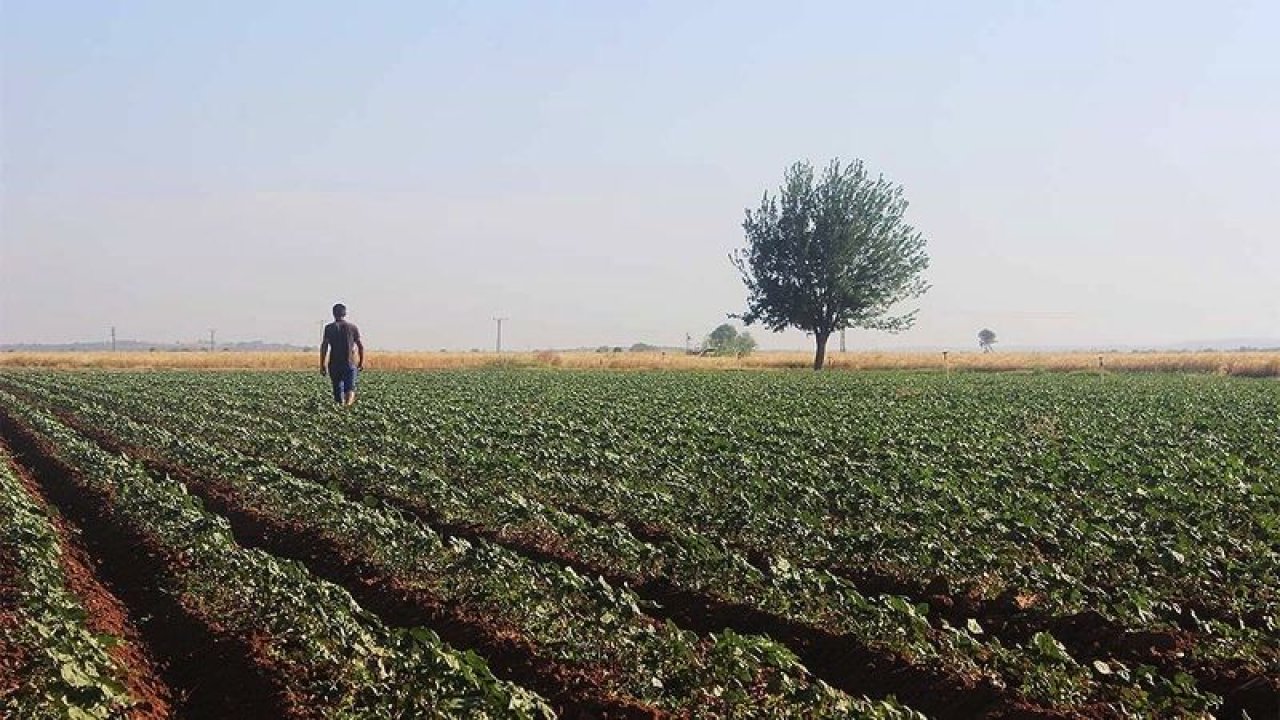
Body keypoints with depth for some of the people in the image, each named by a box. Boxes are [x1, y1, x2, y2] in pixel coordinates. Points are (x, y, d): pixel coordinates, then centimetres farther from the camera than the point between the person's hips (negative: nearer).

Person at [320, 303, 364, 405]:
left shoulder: (329, 328, 2)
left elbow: (324, 346, -5)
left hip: (334, 364, 0)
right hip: (350, 363, 0)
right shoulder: (353, 327, 6)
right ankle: (348, 403, -33)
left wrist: (322, 364, -2)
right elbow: (361, 346, 6)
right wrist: (361, 362, 16)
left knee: (338, 388, 13)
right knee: (350, 387, -7)